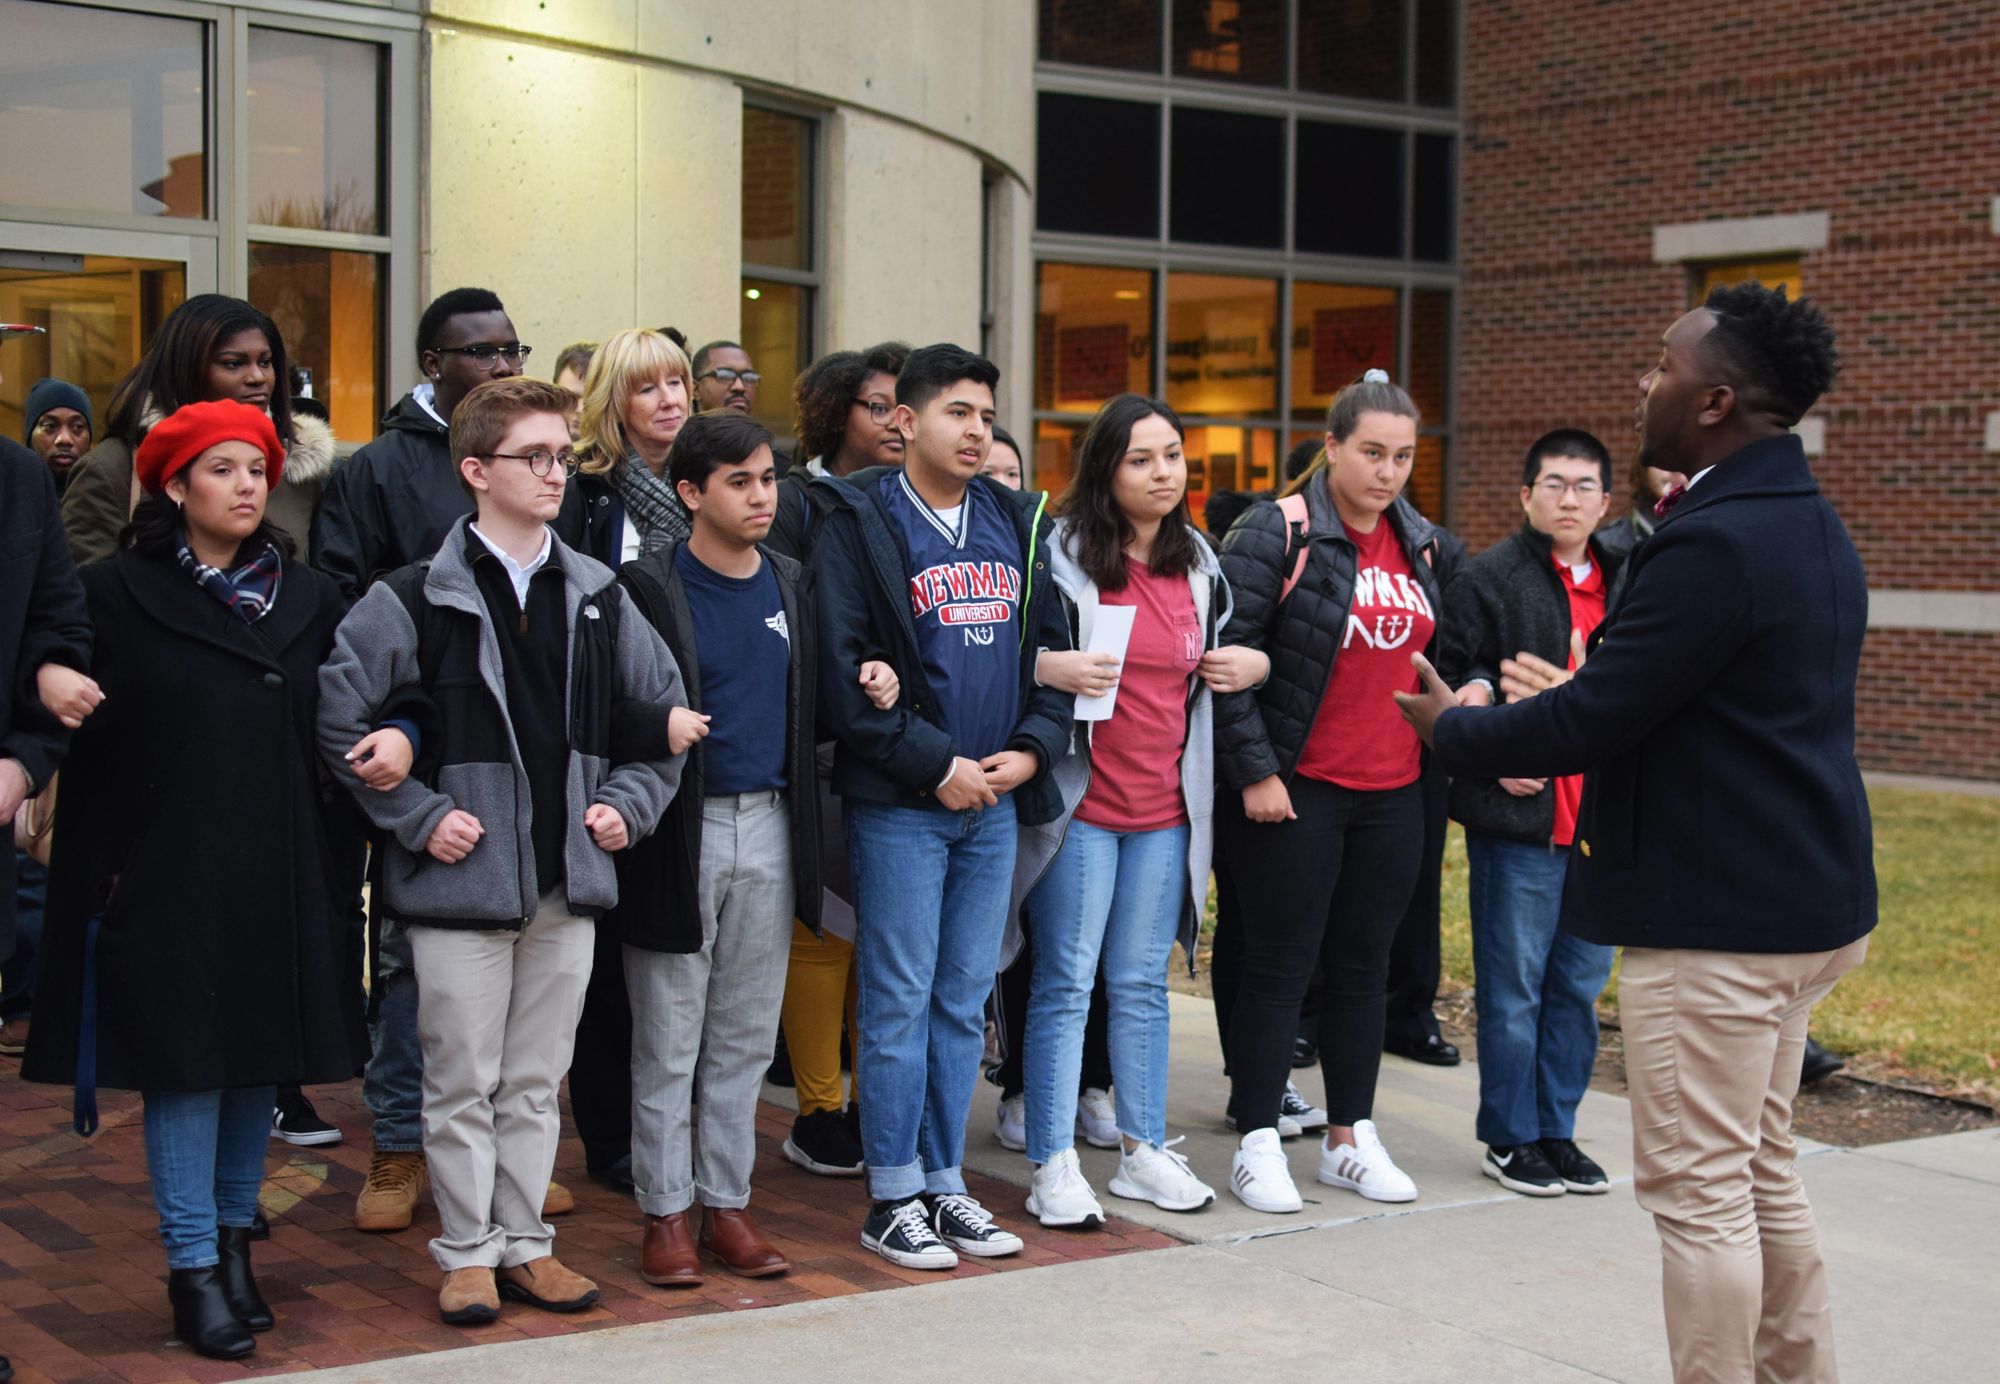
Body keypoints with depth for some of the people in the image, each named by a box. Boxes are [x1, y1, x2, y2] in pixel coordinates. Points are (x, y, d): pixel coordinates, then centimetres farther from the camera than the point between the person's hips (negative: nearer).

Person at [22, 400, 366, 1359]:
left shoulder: (307, 598, 9)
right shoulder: (118, 594, -3)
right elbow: (89, 740, -6)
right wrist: (101, 869, -10)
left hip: (279, 877, 4)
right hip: (168, 876, -4)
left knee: (261, 1056, 9)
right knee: (186, 1060, -2)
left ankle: (233, 1238, 23)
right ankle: (193, 1270, 5)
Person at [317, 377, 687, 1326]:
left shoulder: (597, 598, 8)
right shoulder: (415, 601, -7)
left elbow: (661, 710, 19)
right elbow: (339, 720, -9)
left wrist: (630, 801, 7)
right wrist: (418, 815, -11)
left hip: (569, 881, 4)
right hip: (462, 879, -4)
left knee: (536, 1079, 12)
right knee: (462, 1080, 4)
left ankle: (524, 1242, 23)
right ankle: (467, 1252, 16)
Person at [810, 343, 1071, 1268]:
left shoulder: (1016, 524, 13)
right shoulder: (858, 524, -5)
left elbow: (1052, 645, 14)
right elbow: (843, 671, -12)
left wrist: (1034, 746, -3)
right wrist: (935, 763, -14)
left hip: (995, 802, 5)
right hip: (900, 804, -5)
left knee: (963, 1001, 11)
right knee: (900, 1000, -1)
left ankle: (945, 1184, 20)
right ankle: (893, 1200, 8)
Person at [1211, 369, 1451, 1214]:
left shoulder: (1422, 544, 10)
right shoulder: (1278, 533, -10)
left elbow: (1440, 653, 23)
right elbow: (1225, 655, -13)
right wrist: (1253, 771, -15)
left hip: (1392, 795, 6)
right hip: (1294, 793, -6)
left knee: (1364, 965, 13)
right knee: (1280, 967, 1)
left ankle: (1350, 1138, 24)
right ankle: (1258, 1146, 11)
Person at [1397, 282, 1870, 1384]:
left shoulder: (1711, 545, -21)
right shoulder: (1813, 530, 11)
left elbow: (1585, 724, -20)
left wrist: (1451, 727, -4)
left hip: (1713, 918, -10)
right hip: (1802, 900, 10)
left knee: (1697, 1190, -2)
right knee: (1762, 1171, 19)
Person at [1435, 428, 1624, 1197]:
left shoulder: (1621, 582, 12)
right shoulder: (1490, 578, -6)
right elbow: (1451, 681, -9)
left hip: (1598, 817, 6)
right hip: (1519, 817, -6)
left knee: (1580, 984, 12)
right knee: (1513, 988, 2)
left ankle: (1557, 1130, 23)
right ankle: (1509, 1140, 13)